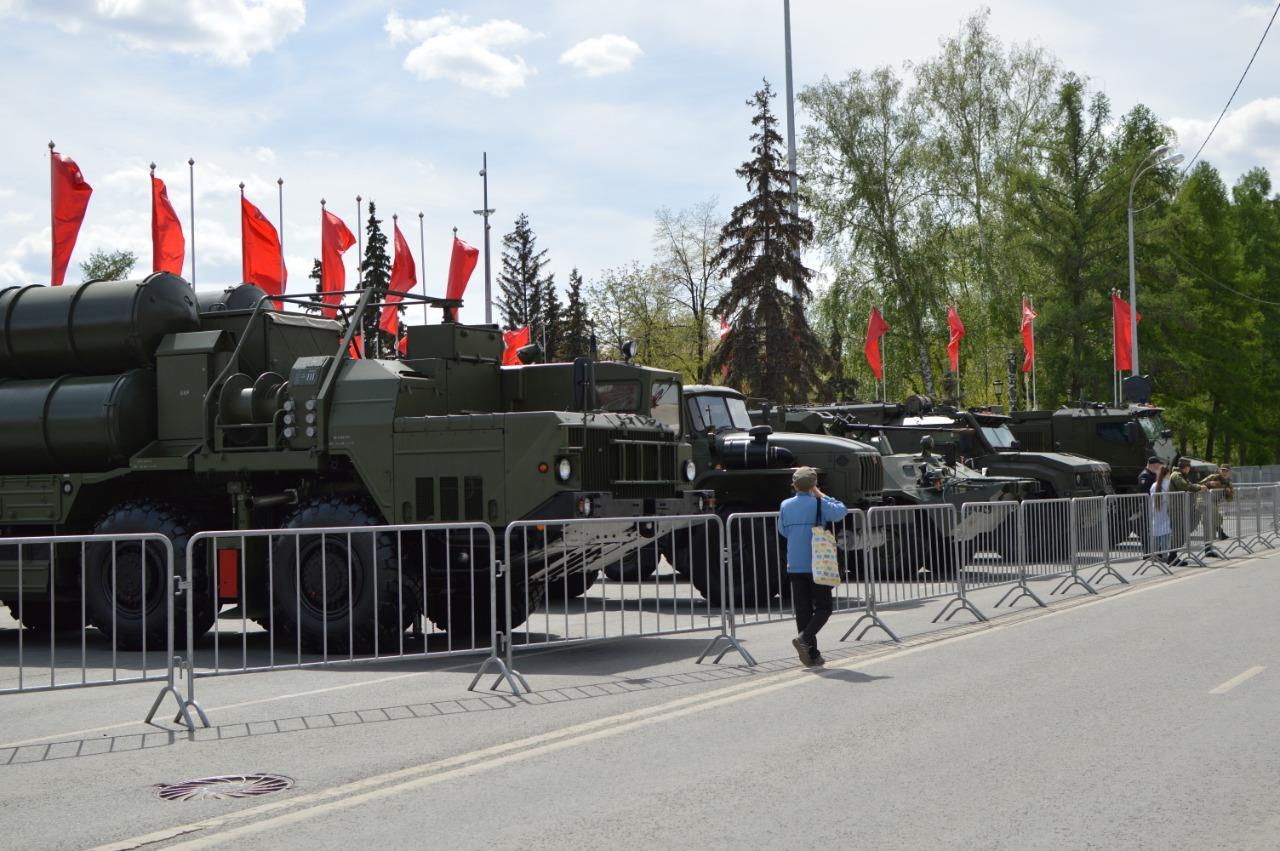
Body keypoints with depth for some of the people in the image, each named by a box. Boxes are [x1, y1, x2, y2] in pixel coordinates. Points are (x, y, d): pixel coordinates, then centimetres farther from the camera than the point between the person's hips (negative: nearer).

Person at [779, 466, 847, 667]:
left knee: (803, 610, 7)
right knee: (823, 607, 5)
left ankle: (812, 654, 6)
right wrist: (821, 495, -4)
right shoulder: (819, 504, -8)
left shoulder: (786, 505, 5)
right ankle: (804, 638, -17)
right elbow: (840, 511, -13)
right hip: (817, 565, -4)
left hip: (795, 566, 4)